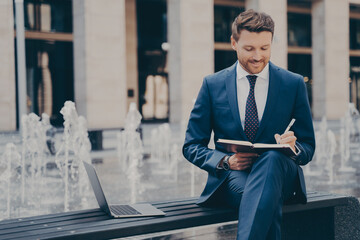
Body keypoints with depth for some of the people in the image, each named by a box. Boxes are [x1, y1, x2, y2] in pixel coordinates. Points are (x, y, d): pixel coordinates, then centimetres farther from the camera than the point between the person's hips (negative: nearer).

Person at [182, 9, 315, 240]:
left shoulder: (294, 84, 8)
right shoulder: (213, 85, 8)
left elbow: (308, 147, 11)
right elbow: (192, 146, 8)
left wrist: (293, 147, -15)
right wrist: (226, 161, -12)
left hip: (280, 173, 1)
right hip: (231, 177, -1)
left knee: (272, 158, -38)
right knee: (269, 197, -38)